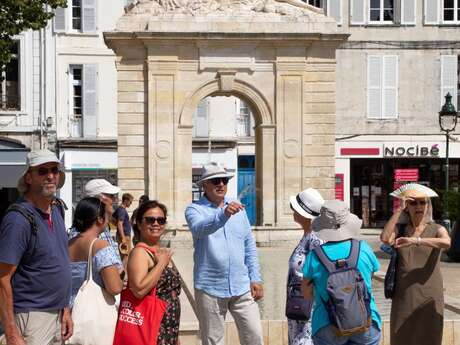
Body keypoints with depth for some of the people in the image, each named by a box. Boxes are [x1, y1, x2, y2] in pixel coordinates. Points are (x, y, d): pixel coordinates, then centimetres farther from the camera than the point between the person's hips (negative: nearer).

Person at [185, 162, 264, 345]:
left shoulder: (238, 208, 9)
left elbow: (249, 245, 13)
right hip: (210, 288, -3)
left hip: (242, 287, 3)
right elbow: (199, 228, -28)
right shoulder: (195, 209, -4)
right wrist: (223, 215, -44)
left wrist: (255, 278, 7)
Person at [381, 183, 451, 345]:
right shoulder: (400, 229, 5)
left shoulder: (437, 229, 1)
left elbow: (446, 243, -22)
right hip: (404, 295, 1)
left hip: (429, 296, -1)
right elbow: (385, 238, -17)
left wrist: (415, 241, -32)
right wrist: (398, 210, -13)